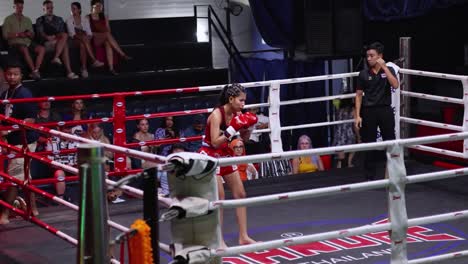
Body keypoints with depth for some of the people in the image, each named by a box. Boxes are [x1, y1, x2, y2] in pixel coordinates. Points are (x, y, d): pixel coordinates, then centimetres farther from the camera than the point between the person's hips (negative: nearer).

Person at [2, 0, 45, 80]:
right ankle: (34, 71, -37)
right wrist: (18, 34, -12)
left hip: (28, 42, 4)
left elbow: (33, 36, 19)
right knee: (25, 49, -39)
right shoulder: (8, 19, 11)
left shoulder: (27, 20, 23)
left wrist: (29, 34, -5)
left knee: (42, 49, -26)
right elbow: (5, 35, 0)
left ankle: (36, 70, -34)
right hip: (15, 43, -4)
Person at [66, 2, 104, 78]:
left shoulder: (85, 20, 13)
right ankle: (94, 61, -44)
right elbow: (72, 33, -7)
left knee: (83, 45, -36)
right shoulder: (69, 20, 6)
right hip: (75, 39, -2)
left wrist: (88, 37, -17)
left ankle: (84, 68, -44)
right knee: (82, 44, -37)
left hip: (85, 39, 2)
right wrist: (83, 37, -24)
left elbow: (89, 32, 7)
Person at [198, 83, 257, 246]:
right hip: (210, 156, -8)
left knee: (240, 194, 7)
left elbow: (245, 138, 9)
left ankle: (243, 237, 13)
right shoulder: (217, 115, -23)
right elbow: (215, 142, -28)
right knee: (219, 198, -10)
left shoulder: (236, 114, -2)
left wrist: (247, 127, -10)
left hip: (225, 156, 8)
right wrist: (233, 129, -31)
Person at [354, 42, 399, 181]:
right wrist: (357, 115, -4)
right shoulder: (364, 74, 2)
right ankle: (370, 177, 12)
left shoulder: (388, 70, 3)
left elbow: (395, 85, -15)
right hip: (369, 112, 0)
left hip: (385, 110, 0)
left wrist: (384, 67, -17)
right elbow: (359, 95, 3)